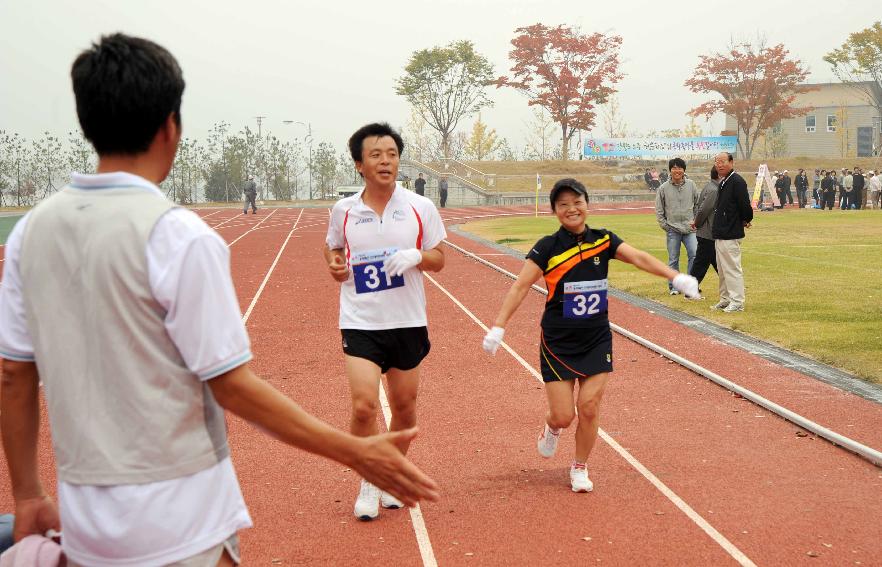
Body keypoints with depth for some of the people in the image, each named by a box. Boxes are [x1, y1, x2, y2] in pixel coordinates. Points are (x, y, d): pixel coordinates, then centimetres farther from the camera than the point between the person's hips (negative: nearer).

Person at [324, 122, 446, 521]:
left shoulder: (420, 208, -1)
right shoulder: (343, 211, 0)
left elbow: (438, 259, 5)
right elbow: (332, 247, 19)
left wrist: (416, 256, -16)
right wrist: (335, 263, -3)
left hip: (408, 323, 1)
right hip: (360, 323, -1)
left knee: (404, 407, 10)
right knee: (364, 406, -13)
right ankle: (368, 482, 9)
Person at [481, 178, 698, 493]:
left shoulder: (603, 240, -1)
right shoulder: (547, 247, -9)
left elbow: (639, 258, -12)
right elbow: (521, 286, -14)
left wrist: (676, 277, -28)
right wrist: (498, 326, -23)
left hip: (597, 340, 2)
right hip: (558, 342, -2)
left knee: (589, 408, -3)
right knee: (563, 415, -3)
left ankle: (580, 467, 21)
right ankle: (552, 428, 36)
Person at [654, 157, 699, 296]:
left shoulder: (691, 185, 4)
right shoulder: (664, 188, 0)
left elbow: (698, 204, 12)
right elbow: (659, 210, 5)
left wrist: (696, 221, 6)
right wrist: (665, 226, -1)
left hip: (689, 229, 1)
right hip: (672, 230, -1)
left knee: (694, 254, -10)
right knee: (673, 260, 4)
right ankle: (673, 286, 12)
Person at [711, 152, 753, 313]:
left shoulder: (737, 181, -16)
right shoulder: (723, 182, 15)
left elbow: (745, 205, -19)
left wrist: (746, 220, -4)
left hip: (730, 235, -10)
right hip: (720, 233, 10)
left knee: (732, 268, -6)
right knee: (722, 269, 16)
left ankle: (737, 302, -1)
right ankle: (725, 299, 25)